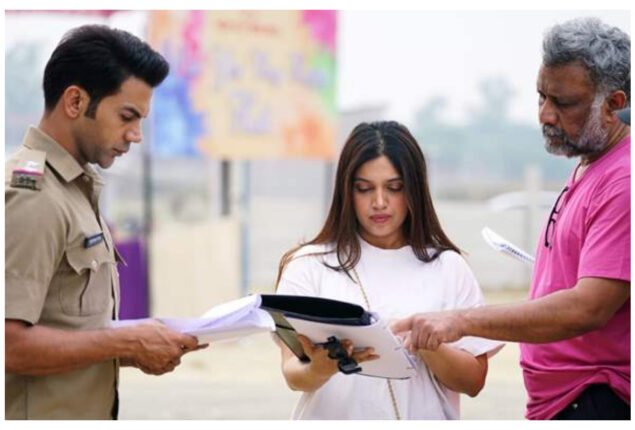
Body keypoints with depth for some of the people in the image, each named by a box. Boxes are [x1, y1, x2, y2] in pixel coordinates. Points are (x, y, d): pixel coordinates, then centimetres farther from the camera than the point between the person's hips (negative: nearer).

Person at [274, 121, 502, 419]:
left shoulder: (447, 267, 9)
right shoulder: (309, 264, 7)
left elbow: (473, 381, 6)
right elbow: (293, 375, -1)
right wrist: (319, 370, -22)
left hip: (421, 417, 0)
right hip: (333, 418, 0)